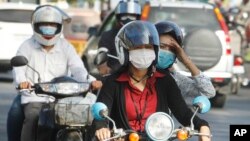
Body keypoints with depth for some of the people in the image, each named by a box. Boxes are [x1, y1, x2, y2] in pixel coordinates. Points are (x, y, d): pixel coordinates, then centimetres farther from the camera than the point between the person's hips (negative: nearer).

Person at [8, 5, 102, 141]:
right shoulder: (27, 46, 9)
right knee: (32, 118, -32)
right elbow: (19, 67, -8)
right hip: (34, 98, -1)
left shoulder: (65, 47, 12)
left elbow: (77, 67, -2)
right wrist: (22, 81, -33)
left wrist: (89, 80, -26)